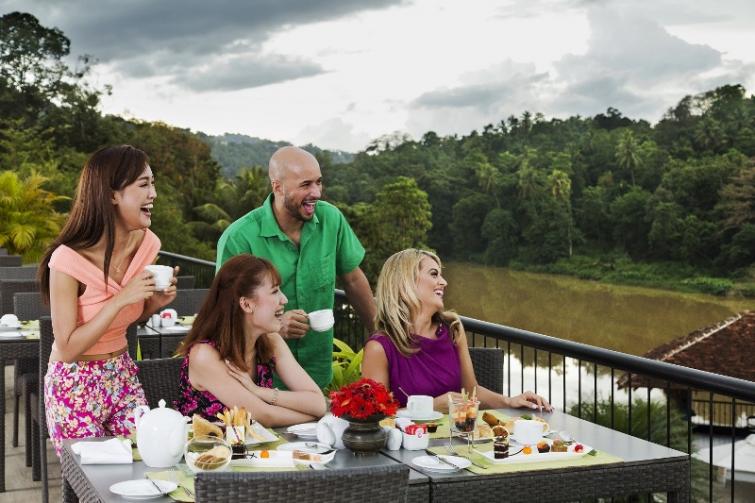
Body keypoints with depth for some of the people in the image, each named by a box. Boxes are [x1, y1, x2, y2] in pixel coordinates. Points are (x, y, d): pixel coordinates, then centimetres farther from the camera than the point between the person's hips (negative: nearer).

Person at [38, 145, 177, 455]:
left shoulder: (146, 244, -4)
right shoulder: (69, 260, -23)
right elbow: (68, 348, -20)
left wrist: (155, 303, -9)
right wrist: (121, 299, -27)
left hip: (123, 374, 6)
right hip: (75, 384, -5)